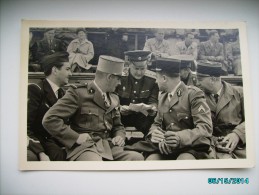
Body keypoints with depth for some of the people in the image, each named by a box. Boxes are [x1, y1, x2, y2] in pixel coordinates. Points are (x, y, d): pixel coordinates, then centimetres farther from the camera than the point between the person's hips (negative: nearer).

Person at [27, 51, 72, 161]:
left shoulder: (62, 93, 13)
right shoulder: (34, 90, -9)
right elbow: (25, 127, -15)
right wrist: (41, 153, -27)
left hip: (55, 142, 6)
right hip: (37, 142, -6)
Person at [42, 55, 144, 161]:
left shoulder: (114, 99, 16)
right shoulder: (78, 93, -6)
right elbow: (49, 119, -11)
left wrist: (120, 136, 4)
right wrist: (76, 137, -14)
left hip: (108, 146, 6)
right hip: (84, 147, -6)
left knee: (137, 157, -20)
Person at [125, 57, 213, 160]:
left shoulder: (194, 94, -5)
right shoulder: (162, 97, 17)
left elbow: (206, 128, -14)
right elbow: (157, 123, 18)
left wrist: (181, 137, -32)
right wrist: (153, 133, -8)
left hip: (192, 146, -5)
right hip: (167, 147, 5)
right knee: (151, 158, -25)